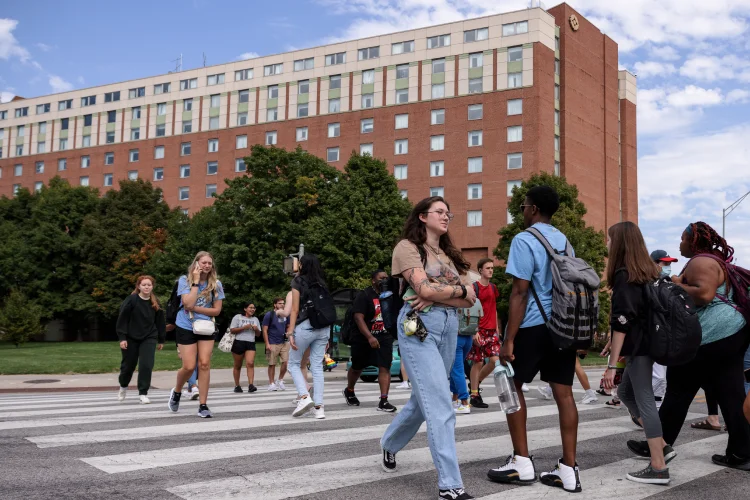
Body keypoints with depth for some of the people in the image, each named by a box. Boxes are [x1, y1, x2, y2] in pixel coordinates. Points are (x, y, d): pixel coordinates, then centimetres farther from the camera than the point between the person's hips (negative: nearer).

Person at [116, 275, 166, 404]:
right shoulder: (131, 300, -11)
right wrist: (122, 338, -15)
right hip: (131, 338, -2)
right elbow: (122, 320, -10)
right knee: (128, 365, 11)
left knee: (146, 365, -11)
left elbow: (160, 322, 8)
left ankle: (143, 393, 0)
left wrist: (161, 340, 10)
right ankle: (123, 386, 39)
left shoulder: (155, 303, 0)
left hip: (149, 338, 2)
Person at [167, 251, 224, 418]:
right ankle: (176, 392, 27)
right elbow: (188, 304, -23)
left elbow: (217, 310, -5)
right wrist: (196, 281, -22)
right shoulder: (185, 280, -9)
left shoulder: (216, 284, -3)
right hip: (186, 328, -2)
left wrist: (195, 308, -15)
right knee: (189, 367, -4)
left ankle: (203, 405, 1)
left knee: (204, 364, -6)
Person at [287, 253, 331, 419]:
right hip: (323, 328, 5)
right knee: (317, 366, 6)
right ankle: (319, 407, 1)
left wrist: (290, 332, -5)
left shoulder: (298, 281, 0)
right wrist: (326, 336, 18)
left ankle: (304, 397, -10)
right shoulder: (322, 284, 13)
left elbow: (295, 309, -5)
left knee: (294, 363, 9)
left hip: (305, 326, -4)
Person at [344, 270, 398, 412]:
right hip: (364, 339, -4)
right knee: (357, 368, 13)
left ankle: (383, 401, -11)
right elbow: (358, 317, -23)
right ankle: (349, 391, 39)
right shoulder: (364, 295, -13)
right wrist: (369, 337, -32)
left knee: (385, 368, -11)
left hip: (384, 338, 4)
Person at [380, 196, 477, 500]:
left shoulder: (449, 254, 18)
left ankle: (389, 445, 40)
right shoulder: (407, 247, -1)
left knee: (425, 399, 15)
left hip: (450, 328, 7)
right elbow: (425, 289, -15)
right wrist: (461, 290, 0)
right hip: (419, 327, -7)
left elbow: (469, 301, 7)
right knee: (440, 405, -12)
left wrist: (437, 295, -12)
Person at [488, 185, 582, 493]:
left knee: (513, 386, 8)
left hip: (533, 326, -7)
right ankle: (569, 470, 6)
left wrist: (509, 339, -14)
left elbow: (520, 293, -15)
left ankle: (522, 464, 9)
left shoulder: (524, 240, -10)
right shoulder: (565, 241, 14)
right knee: (563, 392, 5)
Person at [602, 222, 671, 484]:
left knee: (644, 400, -4)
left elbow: (621, 322, -19)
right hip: (648, 341, 9)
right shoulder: (648, 271, 12)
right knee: (625, 392, 19)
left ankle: (658, 467, 0)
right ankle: (662, 446, 20)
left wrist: (612, 364, -18)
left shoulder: (624, 275, -14)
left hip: (639, 346, -9)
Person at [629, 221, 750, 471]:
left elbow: (703, 294, -27)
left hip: (709, 337, -10)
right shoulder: (714, 261, 20)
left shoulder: (700, 262, -13)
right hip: (730, 333, 10)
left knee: (678, 393, 0)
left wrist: (677, 285, -13)